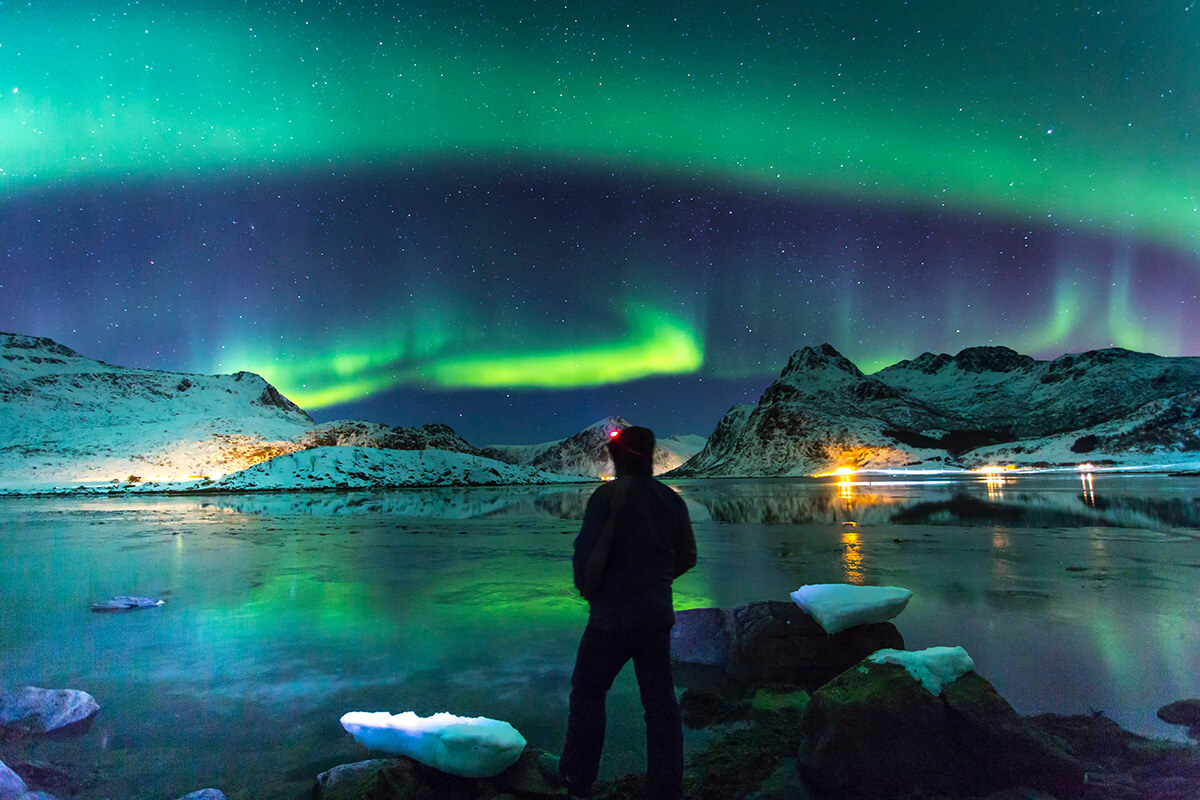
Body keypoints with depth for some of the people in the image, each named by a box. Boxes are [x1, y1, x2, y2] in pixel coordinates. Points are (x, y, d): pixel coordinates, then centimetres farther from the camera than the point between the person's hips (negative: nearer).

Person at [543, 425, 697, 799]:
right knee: (660, 697, 13)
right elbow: (686, 557, 12)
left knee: (588, 690, 11)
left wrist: (588, 589, -2)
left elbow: (589, 552, -19)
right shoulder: (671, 499, 5)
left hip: (613, 614, -6)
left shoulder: (611, 494, -15)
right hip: (658, 612, 6)